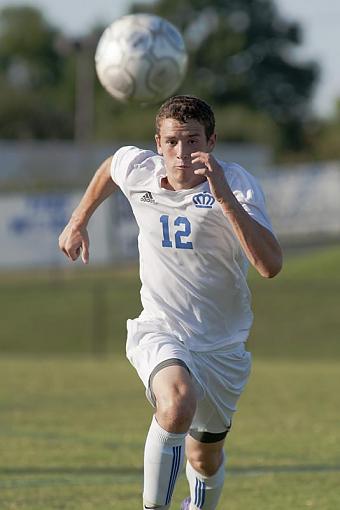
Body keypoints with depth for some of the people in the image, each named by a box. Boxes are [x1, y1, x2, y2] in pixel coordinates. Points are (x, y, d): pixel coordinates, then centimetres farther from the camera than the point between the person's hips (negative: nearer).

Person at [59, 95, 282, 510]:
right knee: (178, 406, -35)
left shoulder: (236, 184, -19)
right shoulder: (136, 169, -9)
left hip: (223, 346, 0)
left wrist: (224, 197, -39)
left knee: (205, 459, 16)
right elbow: (109, 168, 19)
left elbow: (270, 266, -34)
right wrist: (78, 222, 25)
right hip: (159, 333, 0)